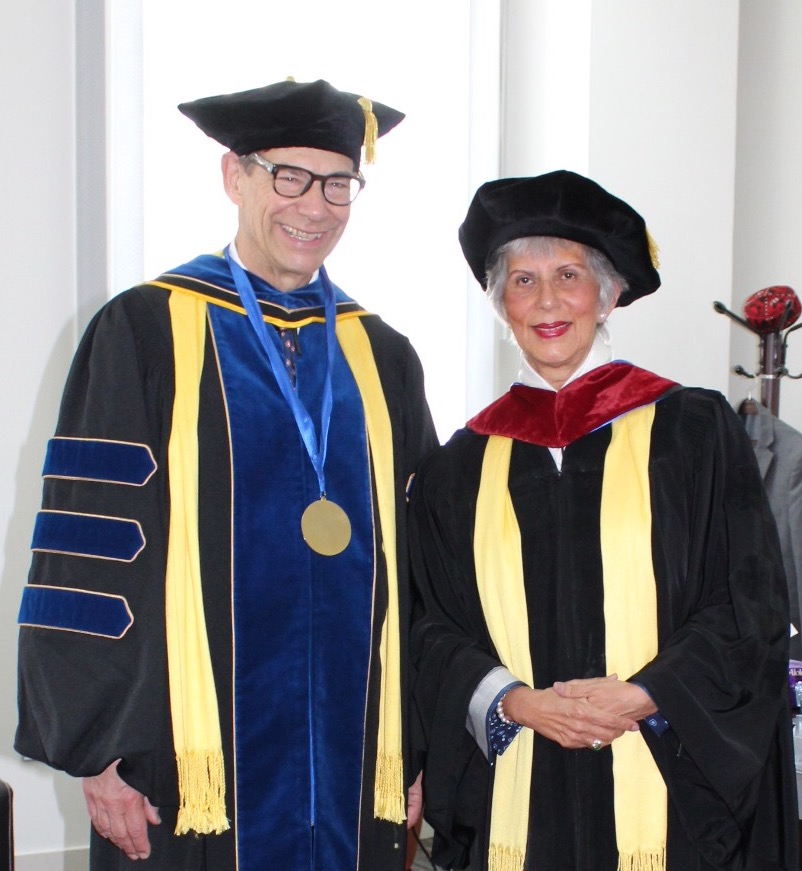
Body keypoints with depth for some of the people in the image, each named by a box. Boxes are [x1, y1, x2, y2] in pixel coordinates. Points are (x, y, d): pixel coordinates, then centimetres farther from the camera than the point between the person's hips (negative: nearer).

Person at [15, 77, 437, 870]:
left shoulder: (381, 358, 9)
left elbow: (418, 564, 10)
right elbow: (88, 552, -6)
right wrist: (95, 749, -9)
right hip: (191, 770, -3)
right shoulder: (144, 333, -3)